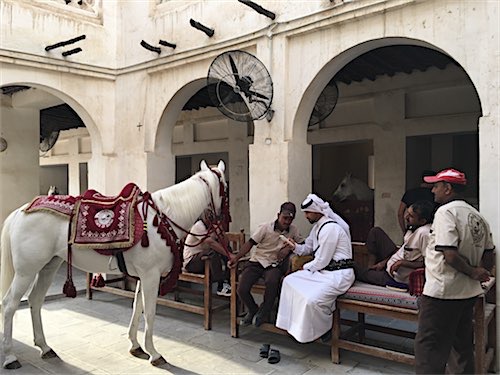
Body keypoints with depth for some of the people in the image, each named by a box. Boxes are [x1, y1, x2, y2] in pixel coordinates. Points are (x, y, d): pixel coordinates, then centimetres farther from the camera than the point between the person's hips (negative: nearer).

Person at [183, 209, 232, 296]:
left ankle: (226, 282, -17)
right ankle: (221, 287, -31)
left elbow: (220, 244, 1)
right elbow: (211, 243, -32)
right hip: (191, 261, -8)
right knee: (213, 253, -33)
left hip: (204, 257, 8)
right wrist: (229, 255, -36)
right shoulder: (199, 226, -18)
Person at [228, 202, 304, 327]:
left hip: (274, 265, 1)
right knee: (242, 289, -20)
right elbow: (250, 243, -7)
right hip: (257, 261, 0)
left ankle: (264, 312, -6)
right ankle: (253, 310, 16)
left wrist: (290, 246, -11)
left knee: (272, 282, -35)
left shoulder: (293, 230, 2)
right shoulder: (265, 228, -7)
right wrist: (236, 258, -17)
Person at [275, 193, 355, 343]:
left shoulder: (330, 228, -20)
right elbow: (307, 248, 22)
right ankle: (296, 324, 9)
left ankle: (325, 330, 2)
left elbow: (322, 261, -19)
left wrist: (305, 268, -3)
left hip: (339, 274, -10)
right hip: (324, 271, 10)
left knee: (312, 300, -29)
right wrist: (295, 247, 0)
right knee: (289, 280, 3)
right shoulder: (317, 227, 11)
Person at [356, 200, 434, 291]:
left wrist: (402, 263, -26)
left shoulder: (424, 233, -30)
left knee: (357, 272, 1)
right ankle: (371, 267, 6)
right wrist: (384, 262, 4)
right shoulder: (413, 227, -2)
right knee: (375, 231, 6)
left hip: (397, 278, -9)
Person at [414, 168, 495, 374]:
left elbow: (450, 255, -24)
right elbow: (489, 255, 15)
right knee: (462, 345, 21)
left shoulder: (445, 212, -16)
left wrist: (473, 273, -10)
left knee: (428, 347, -1)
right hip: (468, 293, 9)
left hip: (442, 293, -9)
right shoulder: (477, 216, 11)